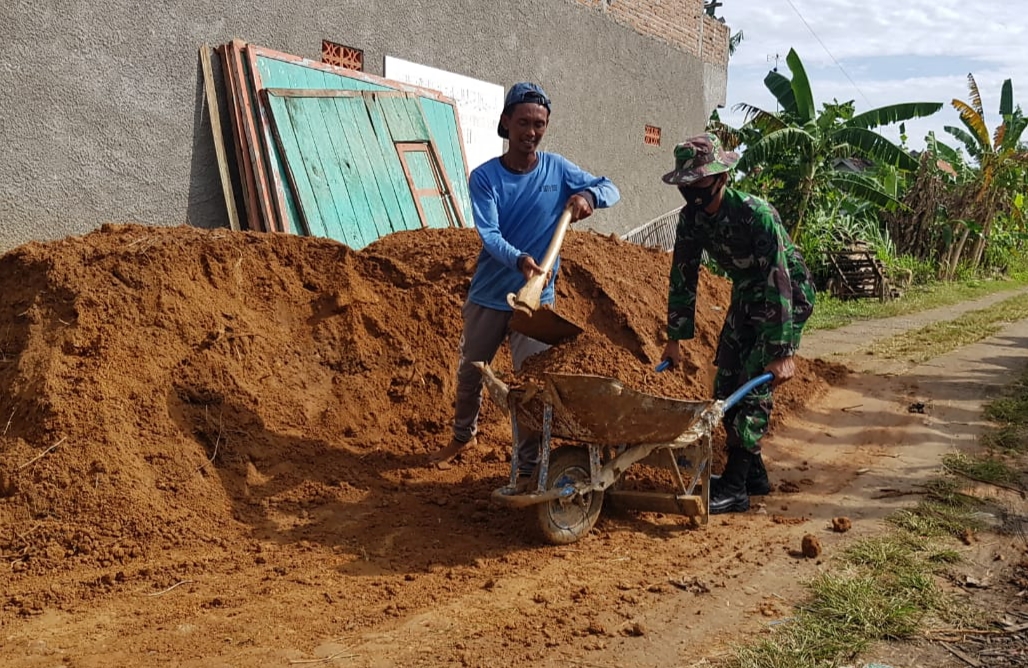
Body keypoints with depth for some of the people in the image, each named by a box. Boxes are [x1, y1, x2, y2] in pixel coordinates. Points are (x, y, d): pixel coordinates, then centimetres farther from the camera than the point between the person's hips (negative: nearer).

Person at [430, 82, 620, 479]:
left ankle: (529, 467, 11)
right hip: (488, 295, 1)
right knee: (469, 372, 17)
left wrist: (588, 196, -21)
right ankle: (463, 435, 44)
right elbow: (488, 234, -21)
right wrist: (519, 260, -41)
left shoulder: (558, 169, -4)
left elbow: (611, 189, 3)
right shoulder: (484, 177, -10)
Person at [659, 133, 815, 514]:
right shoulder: (691, 218, -11)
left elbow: (778, 283, -33)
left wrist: (783, 351, -34)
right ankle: (754, 473, 20)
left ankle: (735, 486, -8)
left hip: (788, 296, -7)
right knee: (726, 384, 6)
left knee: (754, 385, -13)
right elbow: (683, 277, -2)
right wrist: (675, 337, -1)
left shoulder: (756, 215, -32)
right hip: (746, 296, 8)